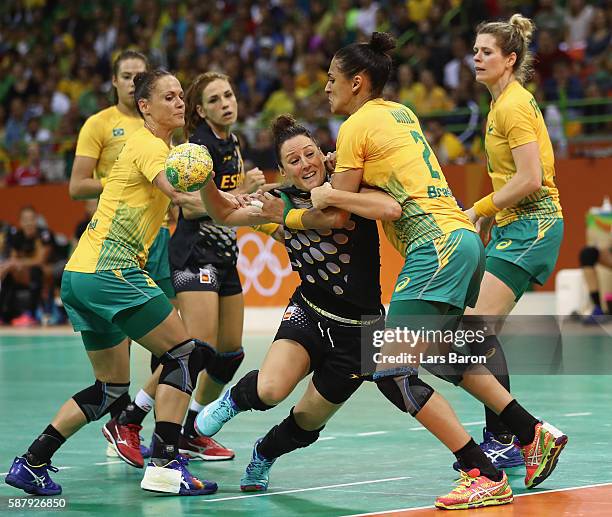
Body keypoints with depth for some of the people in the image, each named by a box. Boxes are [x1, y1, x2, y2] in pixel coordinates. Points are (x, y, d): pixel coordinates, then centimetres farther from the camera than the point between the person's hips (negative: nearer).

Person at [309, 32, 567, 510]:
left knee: (393, 373, -11)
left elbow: (339, 212, 0)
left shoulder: (356, 126, -3)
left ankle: (486, 477, -14)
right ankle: (534, 434, 26)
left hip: (436, 247, -10)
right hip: (463, 239, 10)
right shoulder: (402, 114, 20)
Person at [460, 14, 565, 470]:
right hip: (515, 227, 10)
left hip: (531, 226, -10)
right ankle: (505, 438, 12)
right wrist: (490, 217, 14)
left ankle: (503, 442, -11)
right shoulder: (504, 103, 16)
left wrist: (479, 209, -13)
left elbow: (530, 179, -21)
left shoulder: (513, 104, -14)